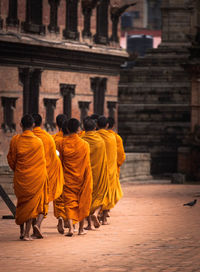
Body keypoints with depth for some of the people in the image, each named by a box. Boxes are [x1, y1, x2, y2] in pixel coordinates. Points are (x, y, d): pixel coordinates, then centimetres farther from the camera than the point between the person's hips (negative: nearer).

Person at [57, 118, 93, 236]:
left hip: (68, 178, 0)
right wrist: (88, 180, 6)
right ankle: (81, 228, 20)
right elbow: (87, 164, -3)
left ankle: (71, 227, -16)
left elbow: (60, 161, 1)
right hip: (82, 178, 0)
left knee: (69, 201, 2)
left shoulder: (62, 143, -6)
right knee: (82, 201, 13)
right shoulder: (84, 144, -8)